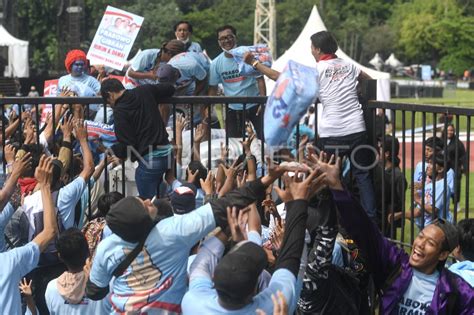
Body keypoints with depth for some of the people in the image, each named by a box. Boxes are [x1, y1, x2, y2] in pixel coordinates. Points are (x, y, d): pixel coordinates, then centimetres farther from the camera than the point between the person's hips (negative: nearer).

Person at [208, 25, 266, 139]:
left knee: (265, 137, -4)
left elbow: (260, 79, -8)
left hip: (254, 105, -3)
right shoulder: (216, 63, -3)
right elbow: (213, 88, 4)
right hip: (233, 108, 3)